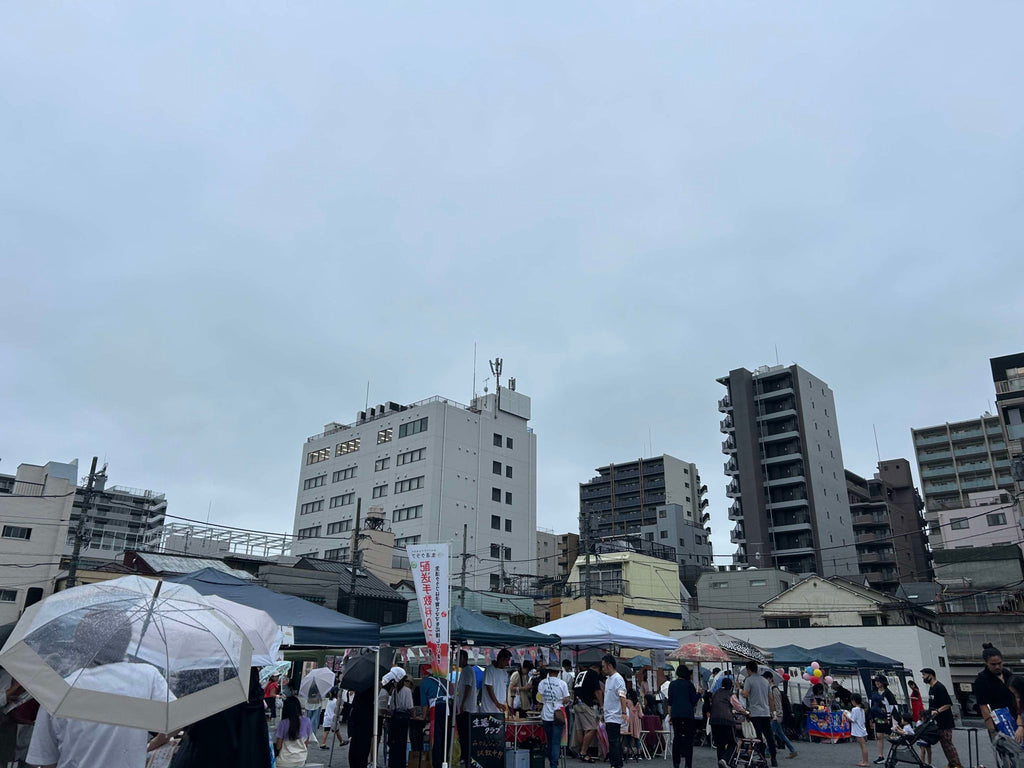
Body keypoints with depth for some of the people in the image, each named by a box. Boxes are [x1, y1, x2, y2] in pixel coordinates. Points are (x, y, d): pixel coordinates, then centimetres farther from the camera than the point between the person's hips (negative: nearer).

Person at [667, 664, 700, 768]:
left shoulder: (672, 684, 5)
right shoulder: (689, 684, 0)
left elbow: (670, 702, 5)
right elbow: (694, 701, 2)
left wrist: (670, 715, 11)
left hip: (675, 713, 2)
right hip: (688, 713, -2)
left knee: (676, 736, 10)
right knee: (688, 737, 2)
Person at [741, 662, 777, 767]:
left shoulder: (749, 680, -6)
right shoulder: (765, 680, 13)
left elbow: (745, 695, -15)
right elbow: (770, 698, 16)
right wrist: (771, 712, 23)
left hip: (755, 713, -6)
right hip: (766, 713, 6)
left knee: (758, 737, -3)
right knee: (769, 736, 10)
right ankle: (773, 758, 13)